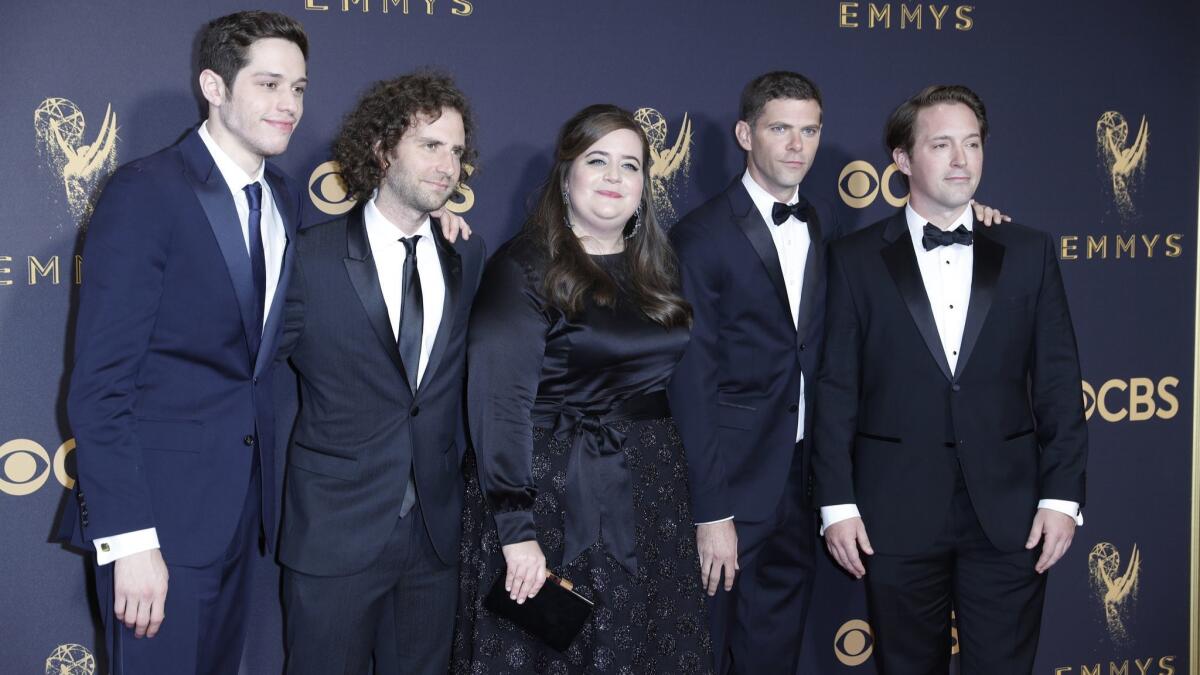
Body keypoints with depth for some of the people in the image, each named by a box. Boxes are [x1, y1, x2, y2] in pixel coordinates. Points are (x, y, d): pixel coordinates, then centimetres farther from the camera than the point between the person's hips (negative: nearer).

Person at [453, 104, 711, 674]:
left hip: (650, 495, 6)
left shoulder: (655, 268, 10)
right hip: (557, 499, -6)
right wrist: (516, 530, -21)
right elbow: (499, 404, -16)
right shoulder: (523, 269, -9)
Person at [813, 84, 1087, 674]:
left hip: (1008, 514, 1)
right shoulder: (856, 260, 2)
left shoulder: (1029, 253, 6)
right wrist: (837, 503, -5)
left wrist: (1062, 494, -1)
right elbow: (836, 389, 0)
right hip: (897, 518, -1)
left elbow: (1058, 382, 5)